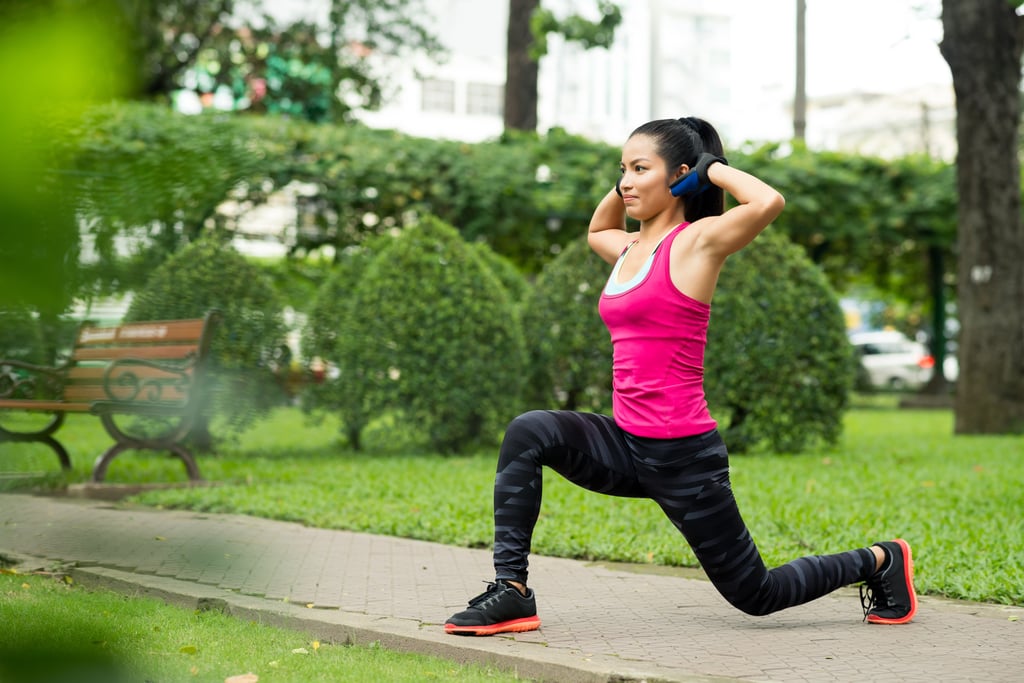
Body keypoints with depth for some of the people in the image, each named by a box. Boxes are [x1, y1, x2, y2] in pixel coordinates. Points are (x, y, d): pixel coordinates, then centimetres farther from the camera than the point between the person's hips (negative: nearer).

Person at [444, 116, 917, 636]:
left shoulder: (696, 241, -11)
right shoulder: (631, 248, 11)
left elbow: (769, 202, -31)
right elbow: (596, 231, 37)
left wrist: (711, 168, -14)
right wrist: (623, 187, 18)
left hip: (682, 453, -7)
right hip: (625, 443, 7)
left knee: (755, 594, 7)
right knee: (528, 433, -19)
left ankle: (880, 561, 31)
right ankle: (511, 592, -15)